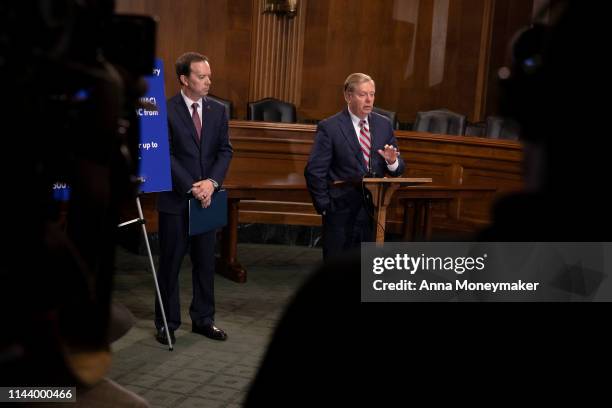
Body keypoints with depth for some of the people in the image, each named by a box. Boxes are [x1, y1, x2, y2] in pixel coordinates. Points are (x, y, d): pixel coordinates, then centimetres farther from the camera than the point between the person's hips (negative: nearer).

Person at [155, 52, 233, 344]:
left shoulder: (218, 110, 7)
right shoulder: (165, 111, -8)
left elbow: (225, 151, 5)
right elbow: (165, 155, -11)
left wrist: (211, 182, -11)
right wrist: (191, 188, -16)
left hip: (206, 197, 4)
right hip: (175, 199, -4)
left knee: (206, 262, 10)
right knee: (170, 263, 5)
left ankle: (203, 319, 22)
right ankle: (167, 322, 16)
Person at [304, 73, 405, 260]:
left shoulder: (384, 125, 7)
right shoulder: (329, 127, -6)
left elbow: (398, 169, 10)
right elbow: (314, 171, -7)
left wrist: (392, 162, -12)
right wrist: (325, 207, -10)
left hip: (374, 210, 4)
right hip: (341, 213, -4)